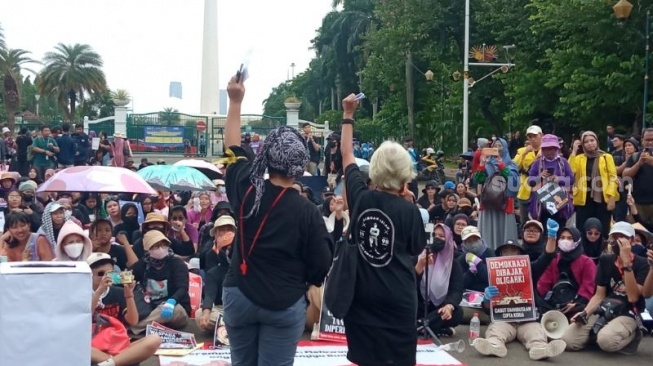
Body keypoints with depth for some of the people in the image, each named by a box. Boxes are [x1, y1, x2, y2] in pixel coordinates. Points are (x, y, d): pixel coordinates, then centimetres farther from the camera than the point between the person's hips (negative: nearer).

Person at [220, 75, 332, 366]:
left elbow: (233, 149, 12)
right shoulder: (307, 211, -15)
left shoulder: (246, 189, -6)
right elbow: (321, 265, -7)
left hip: (239, 295, 3)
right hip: (285, 304, -3)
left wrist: (235, 102, 17)